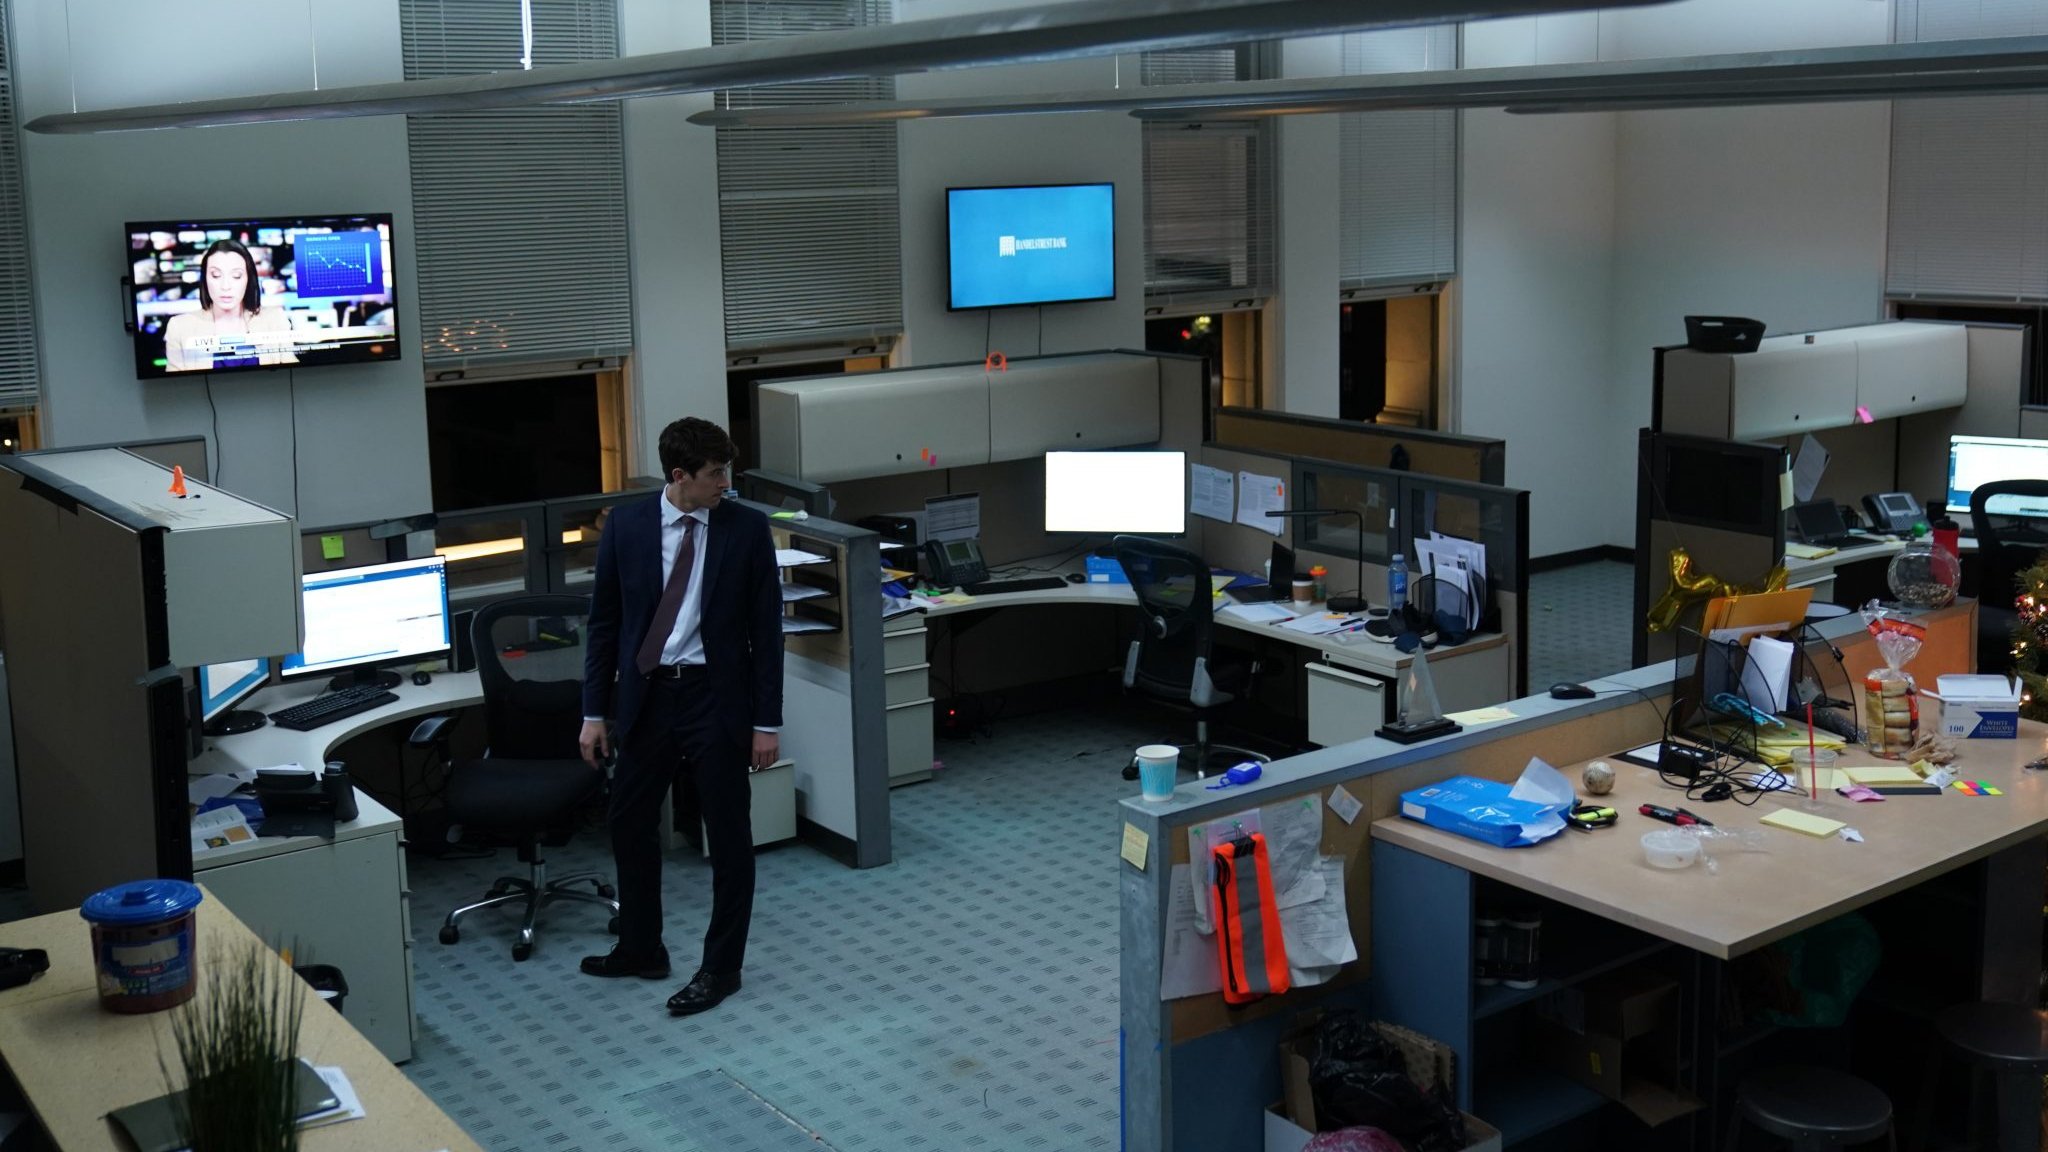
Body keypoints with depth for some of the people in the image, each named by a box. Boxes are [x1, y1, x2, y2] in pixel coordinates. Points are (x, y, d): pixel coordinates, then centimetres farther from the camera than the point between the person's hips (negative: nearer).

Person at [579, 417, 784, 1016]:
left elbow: (766, 628, -4)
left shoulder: (747, 529, -6)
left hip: (716, 696, -2)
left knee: (729, 836, 4)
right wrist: (595, 710, 2)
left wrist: (766, 721, -6)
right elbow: (604, 622, 4)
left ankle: (720, 967, 19)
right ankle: (640, 949, 32)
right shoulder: (626, 526, -2)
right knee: (629, 823, 13)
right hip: (646, 694, 3)